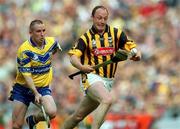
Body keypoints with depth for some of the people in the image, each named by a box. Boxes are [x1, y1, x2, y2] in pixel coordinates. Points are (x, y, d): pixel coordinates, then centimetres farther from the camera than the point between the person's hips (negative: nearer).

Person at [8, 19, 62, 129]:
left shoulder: (52, 42, -4)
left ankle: (33, 120, 6)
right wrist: (36, 93, -29)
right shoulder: (25, 50, -18)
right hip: (23, 88, -3)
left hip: (43, 87, 3)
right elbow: (26, 74, -21)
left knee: (52, 113, -25)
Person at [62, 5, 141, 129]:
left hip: (108, 81, 4)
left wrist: (137, 54, -24)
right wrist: (81, 66, -34)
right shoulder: (86, 37, -1)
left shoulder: (116, 33, 5)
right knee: (108, 99, -32)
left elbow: (133, 47, 1)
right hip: (92, 77, -4)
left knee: (79, 115, 11)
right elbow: (73, 56, -12)